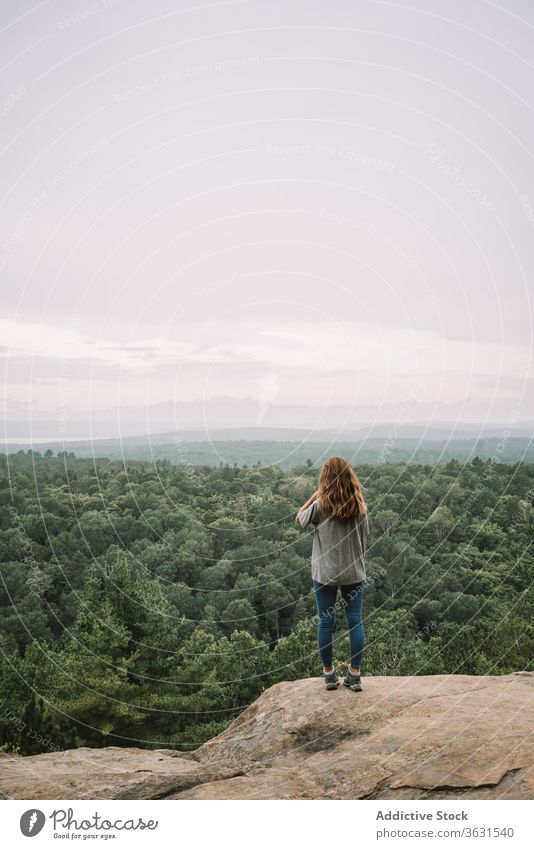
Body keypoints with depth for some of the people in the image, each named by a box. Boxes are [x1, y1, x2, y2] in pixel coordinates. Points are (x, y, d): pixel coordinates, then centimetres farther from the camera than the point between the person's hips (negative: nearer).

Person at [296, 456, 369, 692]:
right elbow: (364, 541, 3)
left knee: (326, 622, 9)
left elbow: (299, 519, 6)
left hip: (325, 573, -2)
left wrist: (314, 495, 4)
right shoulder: (360, 506, -5)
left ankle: (329, 674, 19)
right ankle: (355, 675, 13)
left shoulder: (320, 505, -13)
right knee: (355, 621, 9)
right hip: (354, 573, 2)